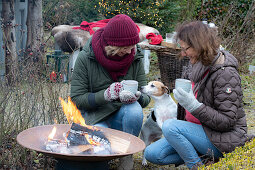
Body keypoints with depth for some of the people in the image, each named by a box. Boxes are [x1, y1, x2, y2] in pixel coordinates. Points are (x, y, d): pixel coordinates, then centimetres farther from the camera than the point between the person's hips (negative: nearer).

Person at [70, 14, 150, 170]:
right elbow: (76, 98, -13)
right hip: (96, 116, -2)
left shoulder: (135, 58, -4)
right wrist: (105, 95, -30)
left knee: (135, 110, -33)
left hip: (122, 115, 3)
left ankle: (127, 155, -8)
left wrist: (137, 97, -28)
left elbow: (146, 98, -2)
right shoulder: (86, 58, -12)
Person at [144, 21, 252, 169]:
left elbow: (227, 122, -24)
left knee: (170, 127, -27)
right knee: (152, 154, -3)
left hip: (224, 139, -8)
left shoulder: (225, 74, -21)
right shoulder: (196, 65, 3)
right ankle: (201, 156, 2)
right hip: (197, 129, 9)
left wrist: (194, 106, -31)